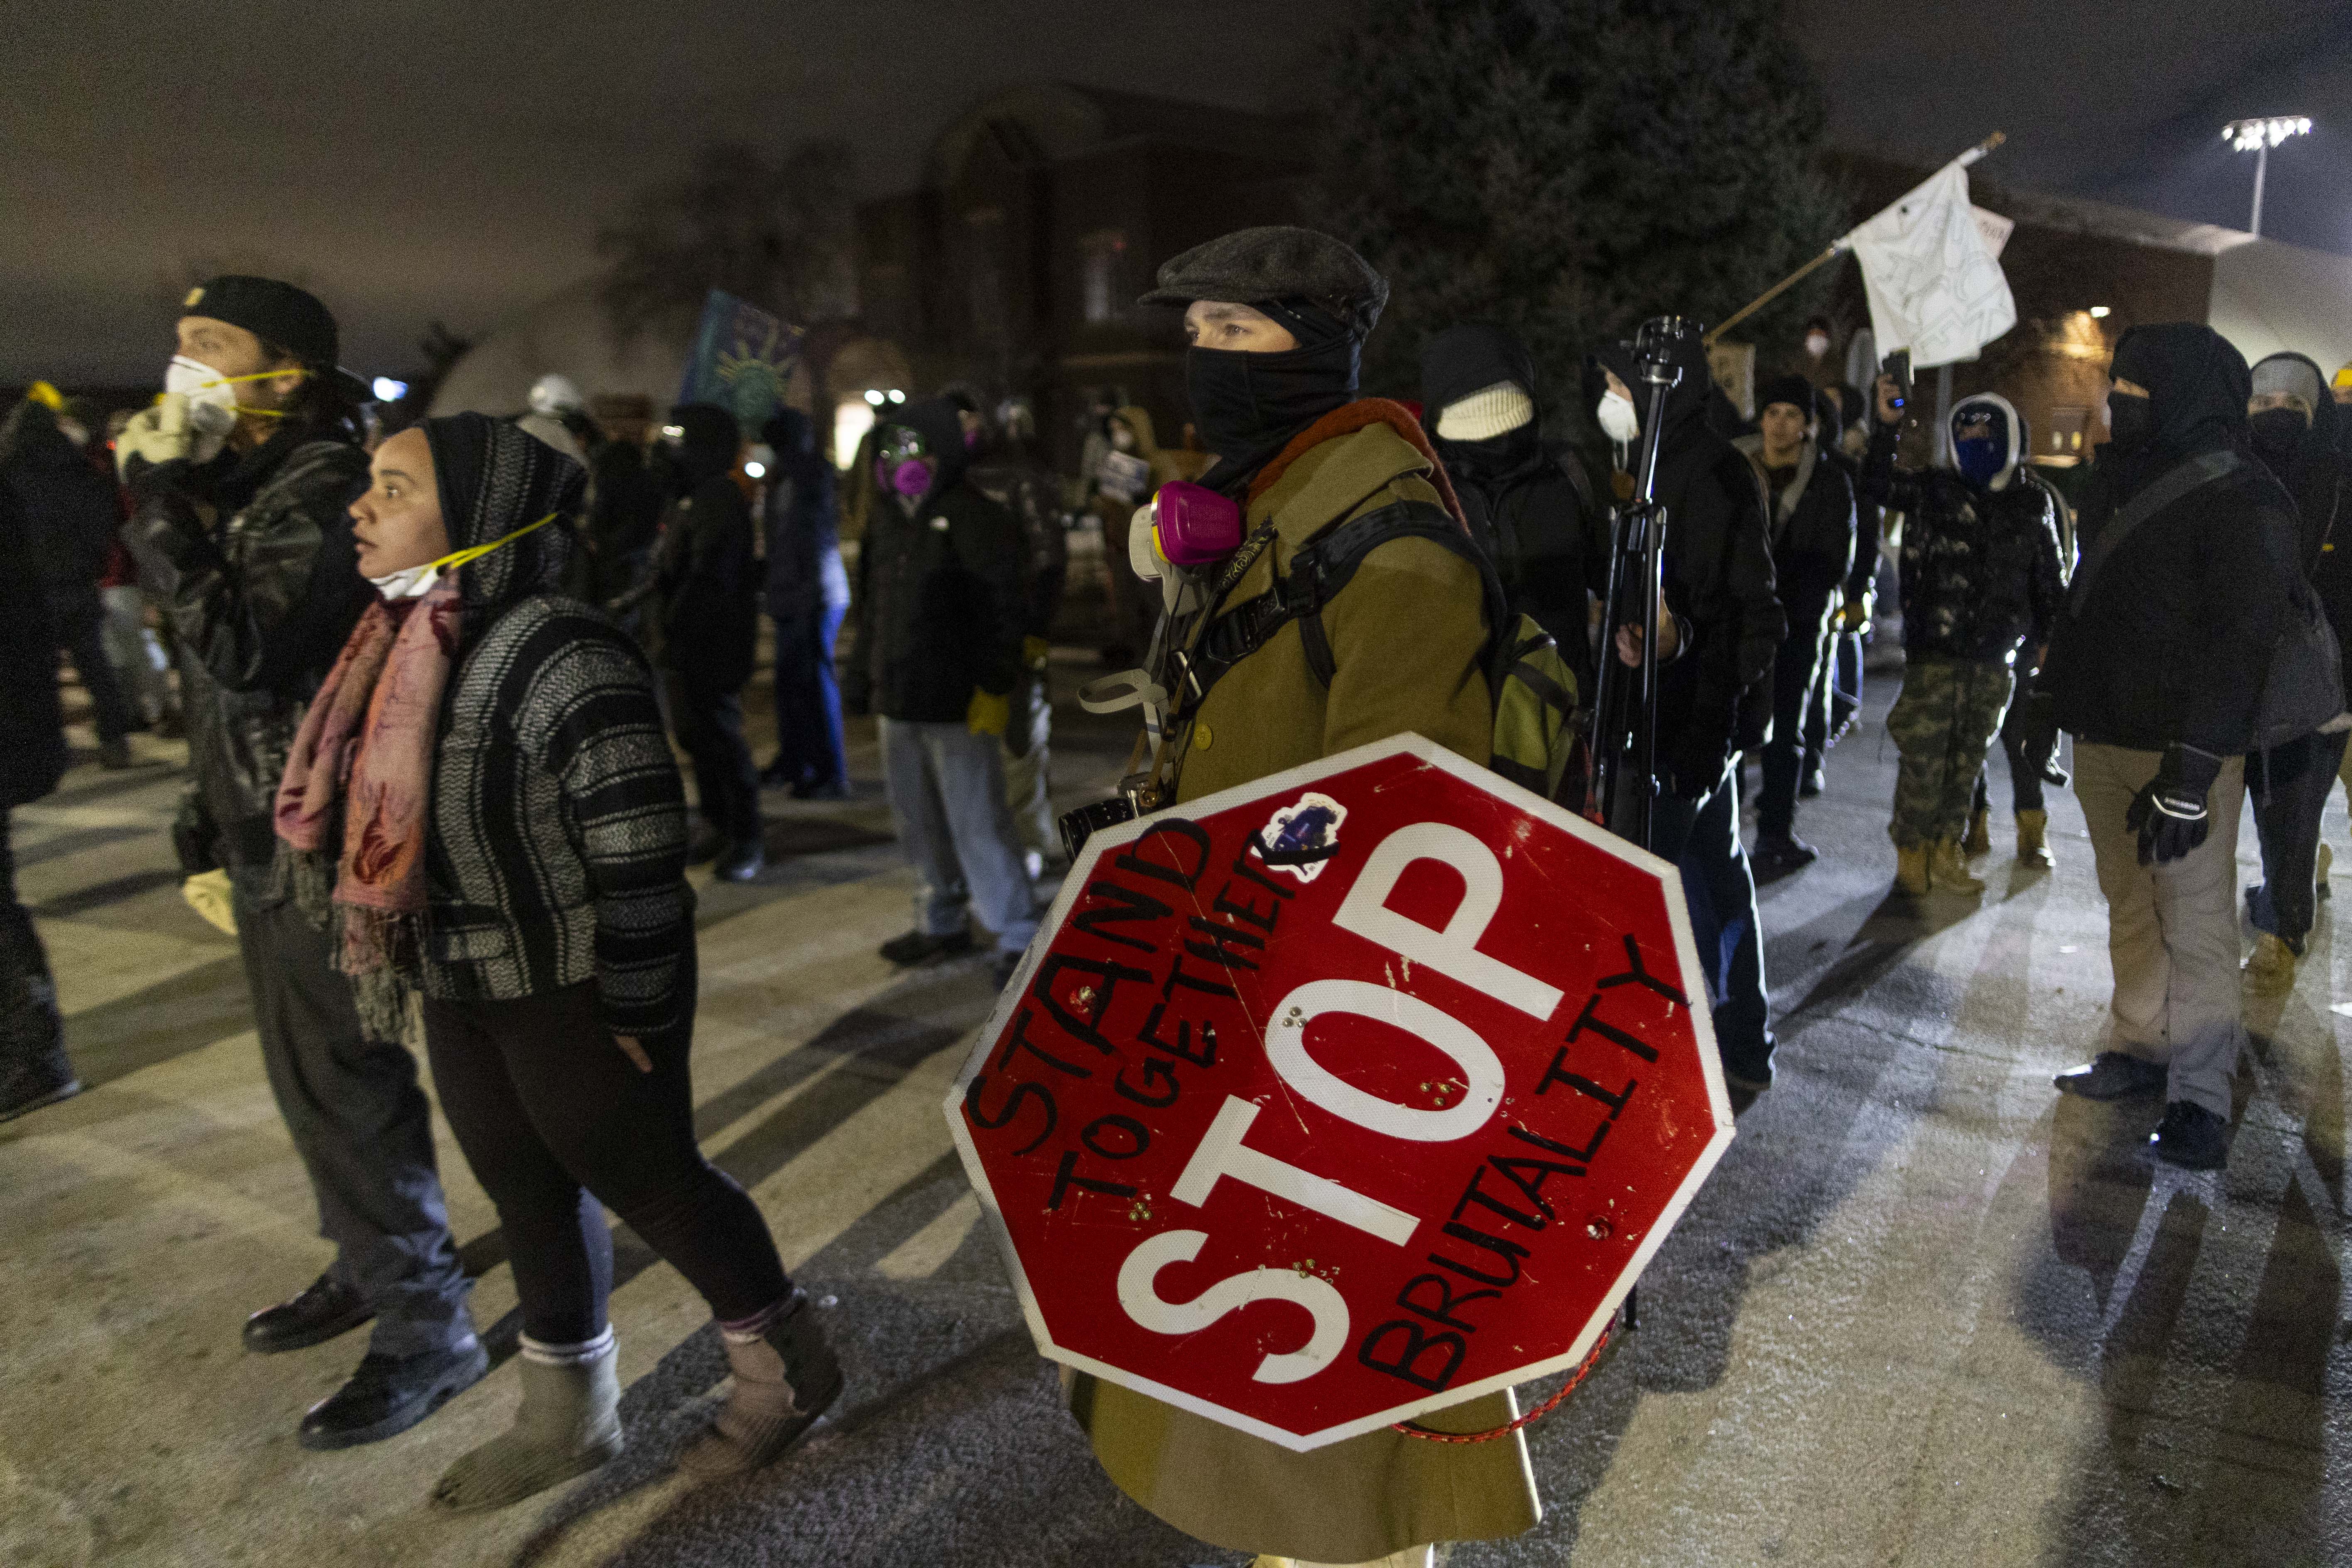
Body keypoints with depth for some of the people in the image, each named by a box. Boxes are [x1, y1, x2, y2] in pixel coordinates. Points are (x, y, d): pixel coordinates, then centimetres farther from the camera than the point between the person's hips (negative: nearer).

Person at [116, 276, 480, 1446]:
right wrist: (214, 826, 21)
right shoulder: (248, 487, 13)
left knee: (346, 1092, -3)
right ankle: (366, 1265, 39)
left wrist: (159, 509, -22)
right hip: (269, 848, 10)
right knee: (311, 1082, 21)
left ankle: (425, 1329, 11)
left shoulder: (322, 491, -18)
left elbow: (239, 655, -29)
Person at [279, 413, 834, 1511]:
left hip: (576, 997, -9)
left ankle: (785, 1366, 29)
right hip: (464, 995, 9)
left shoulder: (560, 659, -24)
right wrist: (425, 970, 19)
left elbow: (642, 856, -23)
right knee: (527, 1195, 20)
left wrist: (636, 1018, -20)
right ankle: (564, 1419, 40)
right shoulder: (406, 648, 5)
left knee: (644, 1181, 6)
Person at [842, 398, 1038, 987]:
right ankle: (942, 923, 31)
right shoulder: (885, 520, 15)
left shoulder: (976, 520, -11)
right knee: (919, 822, 16)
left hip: (959, 706, -8)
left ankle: (1018, 935, 3)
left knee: (978, 823, -7)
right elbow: (870, 607, 22)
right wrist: (860, 674, 20)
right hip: (897, 701, 8)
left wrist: (994, 686, -20)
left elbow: (999, 613, -16)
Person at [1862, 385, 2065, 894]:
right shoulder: (1933, 490, 3)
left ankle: (1945, 853, 19)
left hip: (1995, 659, 3)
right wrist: (1887, 426, -23)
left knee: (1968, 756, 9)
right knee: (1924, 755, -5)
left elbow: (2049, 579, 15)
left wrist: (2048, 637, 9)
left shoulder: (2033, 504, 10)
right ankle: (1912, 853, 6)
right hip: (1934, 650, -3)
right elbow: (1877, 484, -12)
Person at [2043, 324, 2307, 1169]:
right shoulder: (2119, 479, 13)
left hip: (2185, 748, -7)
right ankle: (2140, 1049, 26)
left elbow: (2241, 644, -18)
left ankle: (2200, 1094, 5)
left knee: (2196, 922, -3)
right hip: (2102, 734, 8)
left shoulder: (2242, 501, -11)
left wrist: (2192, 770, -23)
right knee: (2131, 906, 15)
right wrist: (2060, 697, 16)